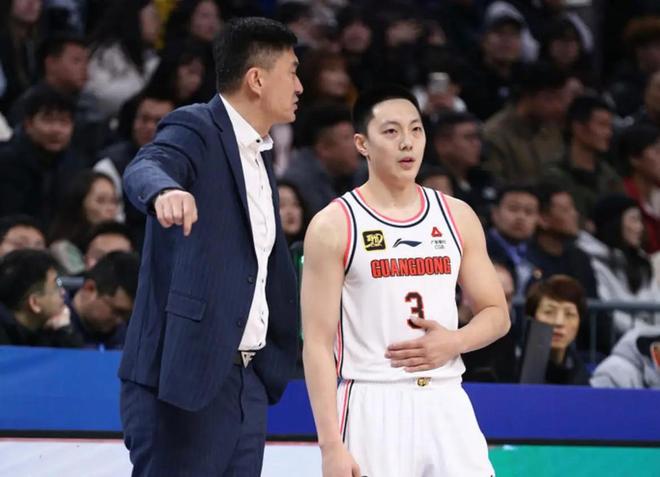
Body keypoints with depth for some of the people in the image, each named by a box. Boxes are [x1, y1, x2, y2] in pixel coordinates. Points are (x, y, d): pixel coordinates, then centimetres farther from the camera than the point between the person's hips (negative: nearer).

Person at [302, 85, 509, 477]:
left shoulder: (457, 217, 10)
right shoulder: (334, 226, -3)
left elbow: (497, 313, 16)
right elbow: (318, 342, -7)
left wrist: (454, 342, -8)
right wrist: (331, 445, -15)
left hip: (447, 404, 4)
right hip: (373, 408, -4)